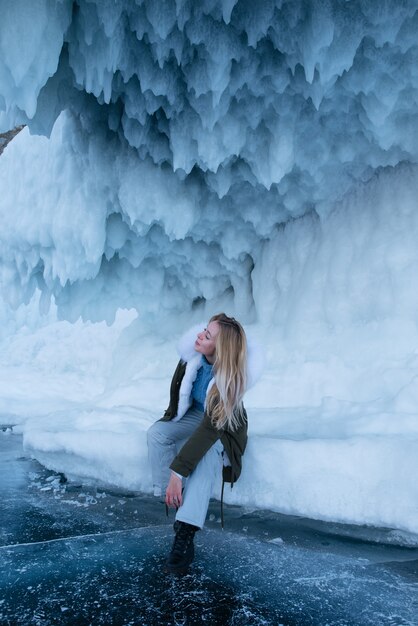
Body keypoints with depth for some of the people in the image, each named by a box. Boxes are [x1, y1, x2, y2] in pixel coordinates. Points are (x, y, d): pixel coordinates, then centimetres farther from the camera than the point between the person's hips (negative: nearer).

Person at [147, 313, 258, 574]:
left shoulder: (230, 378, -37)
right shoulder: (192, 353, -23)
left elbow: (210, 429, -40)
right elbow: (177, 387, -1)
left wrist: (177, 472, -41)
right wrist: (171, 417, 7)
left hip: (224, 426, -5)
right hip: (195, 414, 5)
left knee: (208, 453, -35)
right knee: (157, 433, -21)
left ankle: (185, 534, -36)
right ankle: (179, 503, -16)